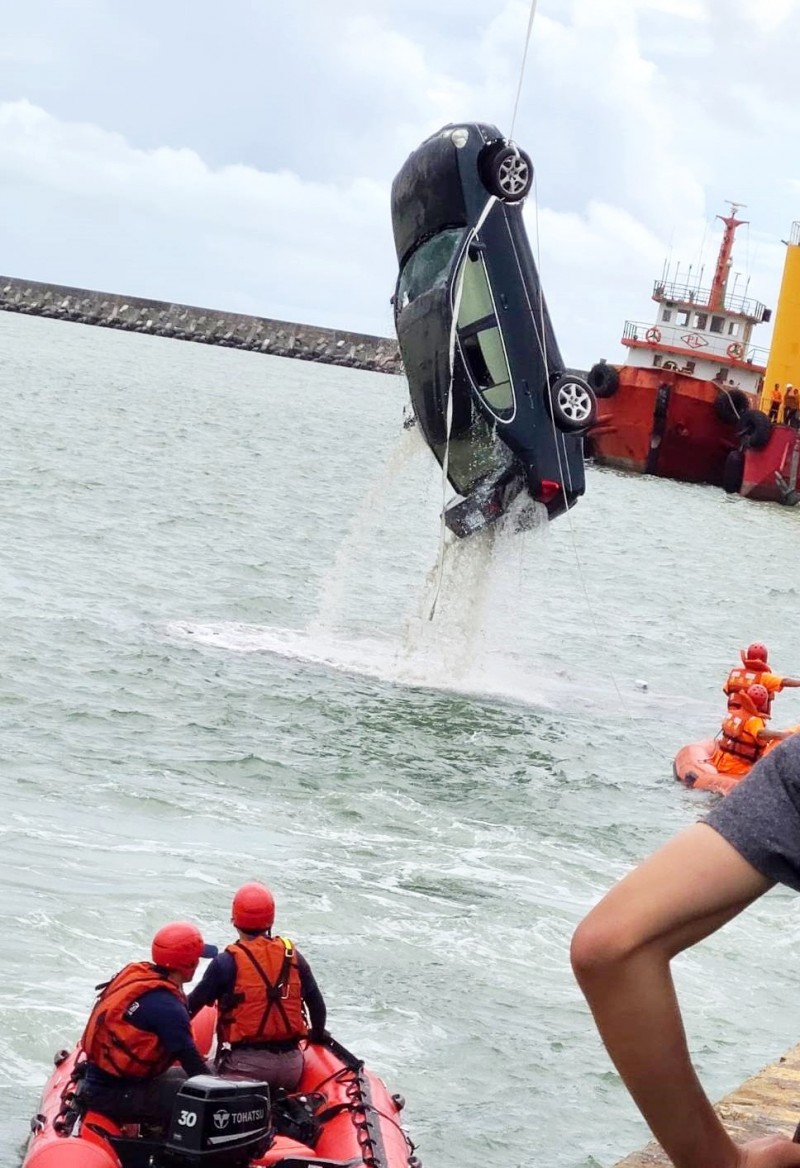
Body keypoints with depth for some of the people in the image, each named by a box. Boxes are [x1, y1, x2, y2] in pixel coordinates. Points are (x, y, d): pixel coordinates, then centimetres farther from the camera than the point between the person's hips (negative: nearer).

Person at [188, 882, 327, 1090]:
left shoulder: (227, 962, -6)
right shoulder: (292, 956, 7)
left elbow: (193, 1004, 3)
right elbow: (317, 1004, 16)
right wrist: (318, 1035, 34)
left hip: (247, 1065, -5)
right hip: (291, 1066, 5)